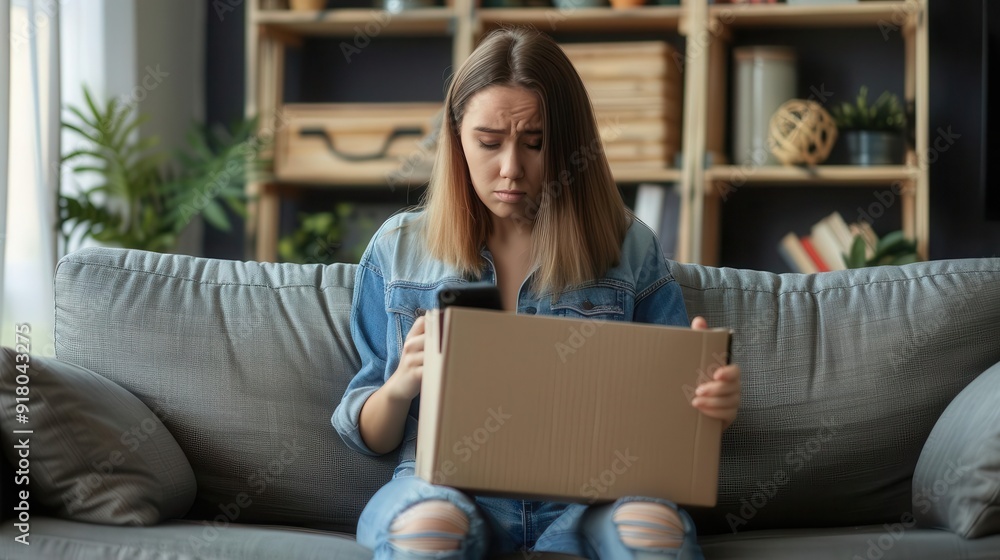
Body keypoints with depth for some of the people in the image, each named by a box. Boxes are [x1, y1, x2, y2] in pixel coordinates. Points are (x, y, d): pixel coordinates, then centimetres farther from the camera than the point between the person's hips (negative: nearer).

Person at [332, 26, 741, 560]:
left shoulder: (630, 249, 10)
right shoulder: (399, 250, 11)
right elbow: (370, 436, 14)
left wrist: (709, 400, -13)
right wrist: (398, 387, -10)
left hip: (587, 495, 0)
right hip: (448, 483, 0)